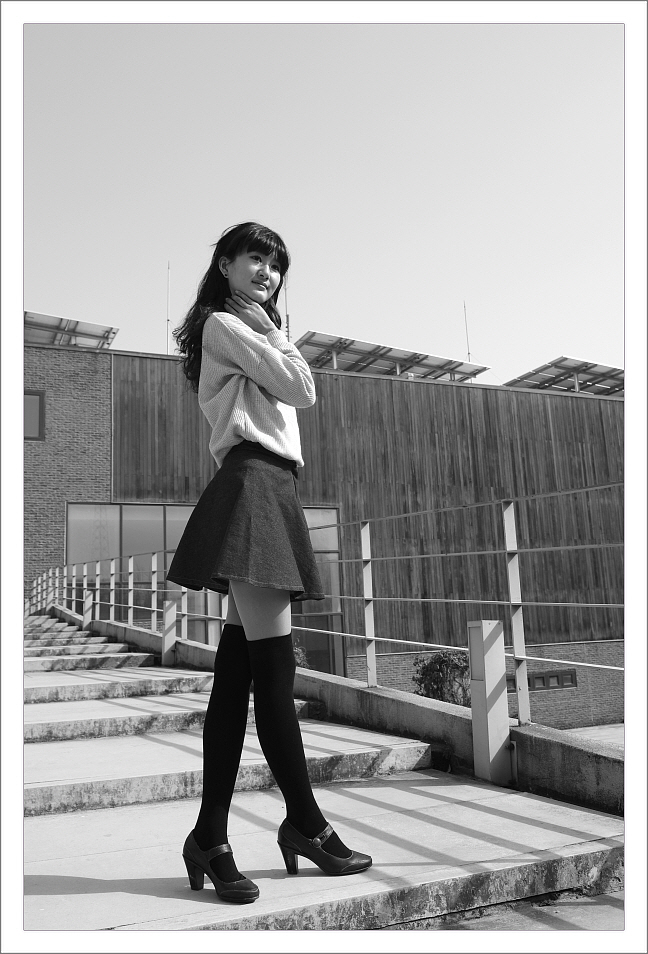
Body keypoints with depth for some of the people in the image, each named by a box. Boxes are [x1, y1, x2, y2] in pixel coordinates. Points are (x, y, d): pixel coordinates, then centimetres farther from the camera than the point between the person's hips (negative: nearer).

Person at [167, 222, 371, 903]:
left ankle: (210, 838, 9)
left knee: (236, 673, 4)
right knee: (275, 668, -7)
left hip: (271, 487, 10)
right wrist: (268, 327, 9)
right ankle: (306, 823, 5)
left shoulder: (248, 334, 32)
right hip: (253, 483, -10)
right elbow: (302, 387, -4)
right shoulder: (223, 323, 3)